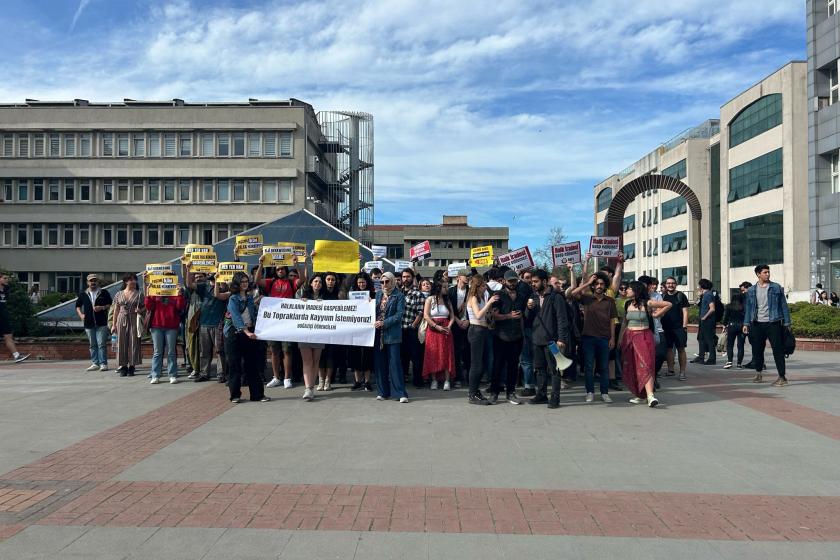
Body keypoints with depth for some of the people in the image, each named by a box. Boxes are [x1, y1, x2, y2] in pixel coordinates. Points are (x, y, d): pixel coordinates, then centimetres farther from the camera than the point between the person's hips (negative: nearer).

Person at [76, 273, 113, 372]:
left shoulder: (104, 293, 5)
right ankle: (95, 363, 15)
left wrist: (102, 307, -10)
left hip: (101, 323, -3)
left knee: (102, 344, -6)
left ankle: (103, 363, -2)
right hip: (89, 323, 3)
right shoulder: (83, 294, 12)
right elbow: (78, 306, 22)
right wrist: (80, 314, 7)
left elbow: (111, 304, 6)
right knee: (93, 345, 9)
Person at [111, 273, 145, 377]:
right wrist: (114, 324, 7)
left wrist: (140, 310, -15)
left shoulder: (139, 294, 3)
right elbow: (116, 310, 10)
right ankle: (123, 366, 10)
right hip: (122, 320, 1)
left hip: (134, 320, -1)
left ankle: (131, 366, 7)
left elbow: (145, 307, 7)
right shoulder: (119, 294, 8)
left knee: (133, 343, -1)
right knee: (122, 343, 2)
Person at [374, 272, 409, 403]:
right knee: (379, 363, 7)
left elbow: (399, 315, -10)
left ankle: (401, 393, -3)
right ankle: (383, 392, 16)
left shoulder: (399, 296, -2)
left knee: (395, 363, -7)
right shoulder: (377, 294, 12)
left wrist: (384, 323, -17)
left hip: (392, 334, -5)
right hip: (378, 333, 5)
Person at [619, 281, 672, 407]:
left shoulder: (647, 304, -6)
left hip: (644, 337, -5)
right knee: (630, 368, 6)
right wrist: (620, 338, 12)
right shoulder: (628, 304, 9)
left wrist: (657, 314, 3)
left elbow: (668, 304, 1)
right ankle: (639, 394, 16)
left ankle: (650, 396, -21)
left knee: (645, 365, -15)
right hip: (629, 337, 5)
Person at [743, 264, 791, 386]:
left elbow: (783, 306, 2)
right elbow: (748, 308, 11)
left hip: (773, 323, -3)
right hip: (757, 324, 3)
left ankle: (782, 377, 0)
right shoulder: (751, 290, 8)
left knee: (778, 350, -4)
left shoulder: (776, 288, 2)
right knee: (757, 350, 9)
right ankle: (758, 374, 27)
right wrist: (746, 323, 5)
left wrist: (786, 323, -2)